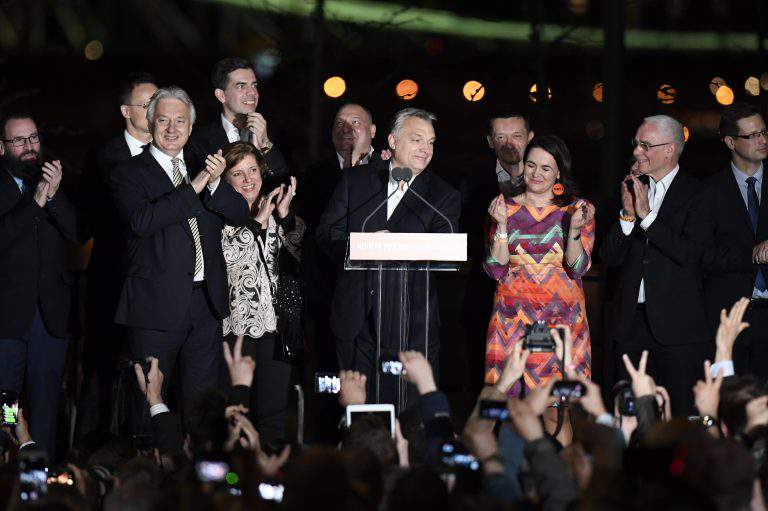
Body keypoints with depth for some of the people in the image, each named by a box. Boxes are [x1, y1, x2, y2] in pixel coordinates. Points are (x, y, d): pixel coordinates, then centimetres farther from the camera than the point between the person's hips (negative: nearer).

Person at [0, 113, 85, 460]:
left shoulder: (51, 181, 10)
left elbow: (77, 234, -1)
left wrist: (55, 196, -16)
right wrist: (34, 202, -21)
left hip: (51, 313, 4)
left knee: (46, 404, 8)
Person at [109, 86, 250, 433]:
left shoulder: (200, 168, 13)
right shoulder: (129, 174, -1)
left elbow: (240, 215, 4)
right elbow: (140, 221, -19)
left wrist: (216, 184, -15)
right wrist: (194, 187, -20)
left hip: (206, 301, 5)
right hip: (157, 306, -5)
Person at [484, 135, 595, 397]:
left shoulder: (578, 210, 3)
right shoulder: (506, 208, 6)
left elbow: (577, 268, -6)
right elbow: (496, 270, -1)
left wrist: (574, 228, -20)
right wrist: (502, 225, -11)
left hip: (562, 318, -1)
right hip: (512, 319, 1)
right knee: (510, 390, -3)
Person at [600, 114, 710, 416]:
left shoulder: (696, 194, -4)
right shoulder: (631, 190, 11)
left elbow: (690, 254, -16)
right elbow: (610, 258, 7)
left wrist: (646, 215, -15)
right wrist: (627, 215, -8)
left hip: (676, 323, -5)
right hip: (632, 322, 5)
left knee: (680, 414, -2)